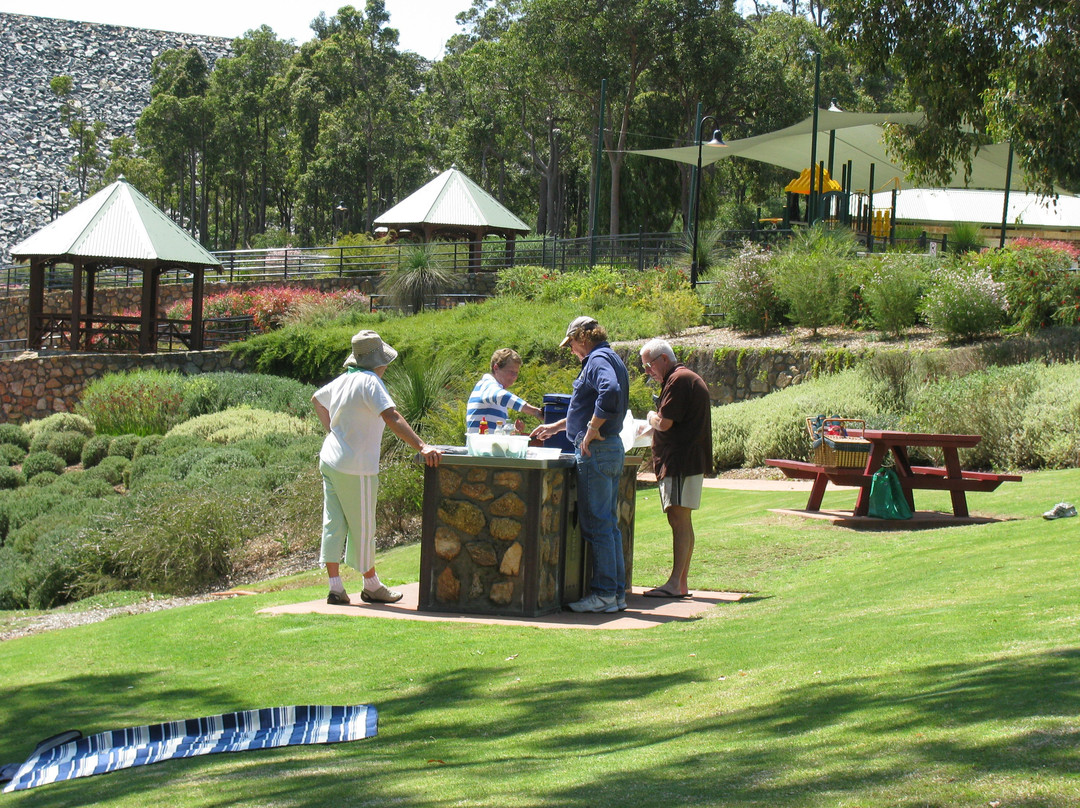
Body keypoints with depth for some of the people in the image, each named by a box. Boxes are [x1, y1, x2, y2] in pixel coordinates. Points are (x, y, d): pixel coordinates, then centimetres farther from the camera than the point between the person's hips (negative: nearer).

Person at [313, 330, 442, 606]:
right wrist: (422, 447, -33)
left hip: (330, 459, 8)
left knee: (334, 524, 7)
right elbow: (391, 417, -27)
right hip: (355, 467, -8)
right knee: (362, 527, 5)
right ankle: (371, 585, 17)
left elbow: (317, 399, 29)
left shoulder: (343, 380, 9)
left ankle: (335, 587, 8)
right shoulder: (370, 382, -16)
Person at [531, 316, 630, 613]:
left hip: (596, 452, -10)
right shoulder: (609, 359, 21)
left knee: (596, 524, -6)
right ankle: (617, 593, 13)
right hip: (612, 448, 10)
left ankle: (604, 594, -5)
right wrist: (555, 427, 38)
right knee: (609, 524, 11)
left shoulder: (598, 360, -11)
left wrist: (592, 430, -24)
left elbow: (610, 392, -32)